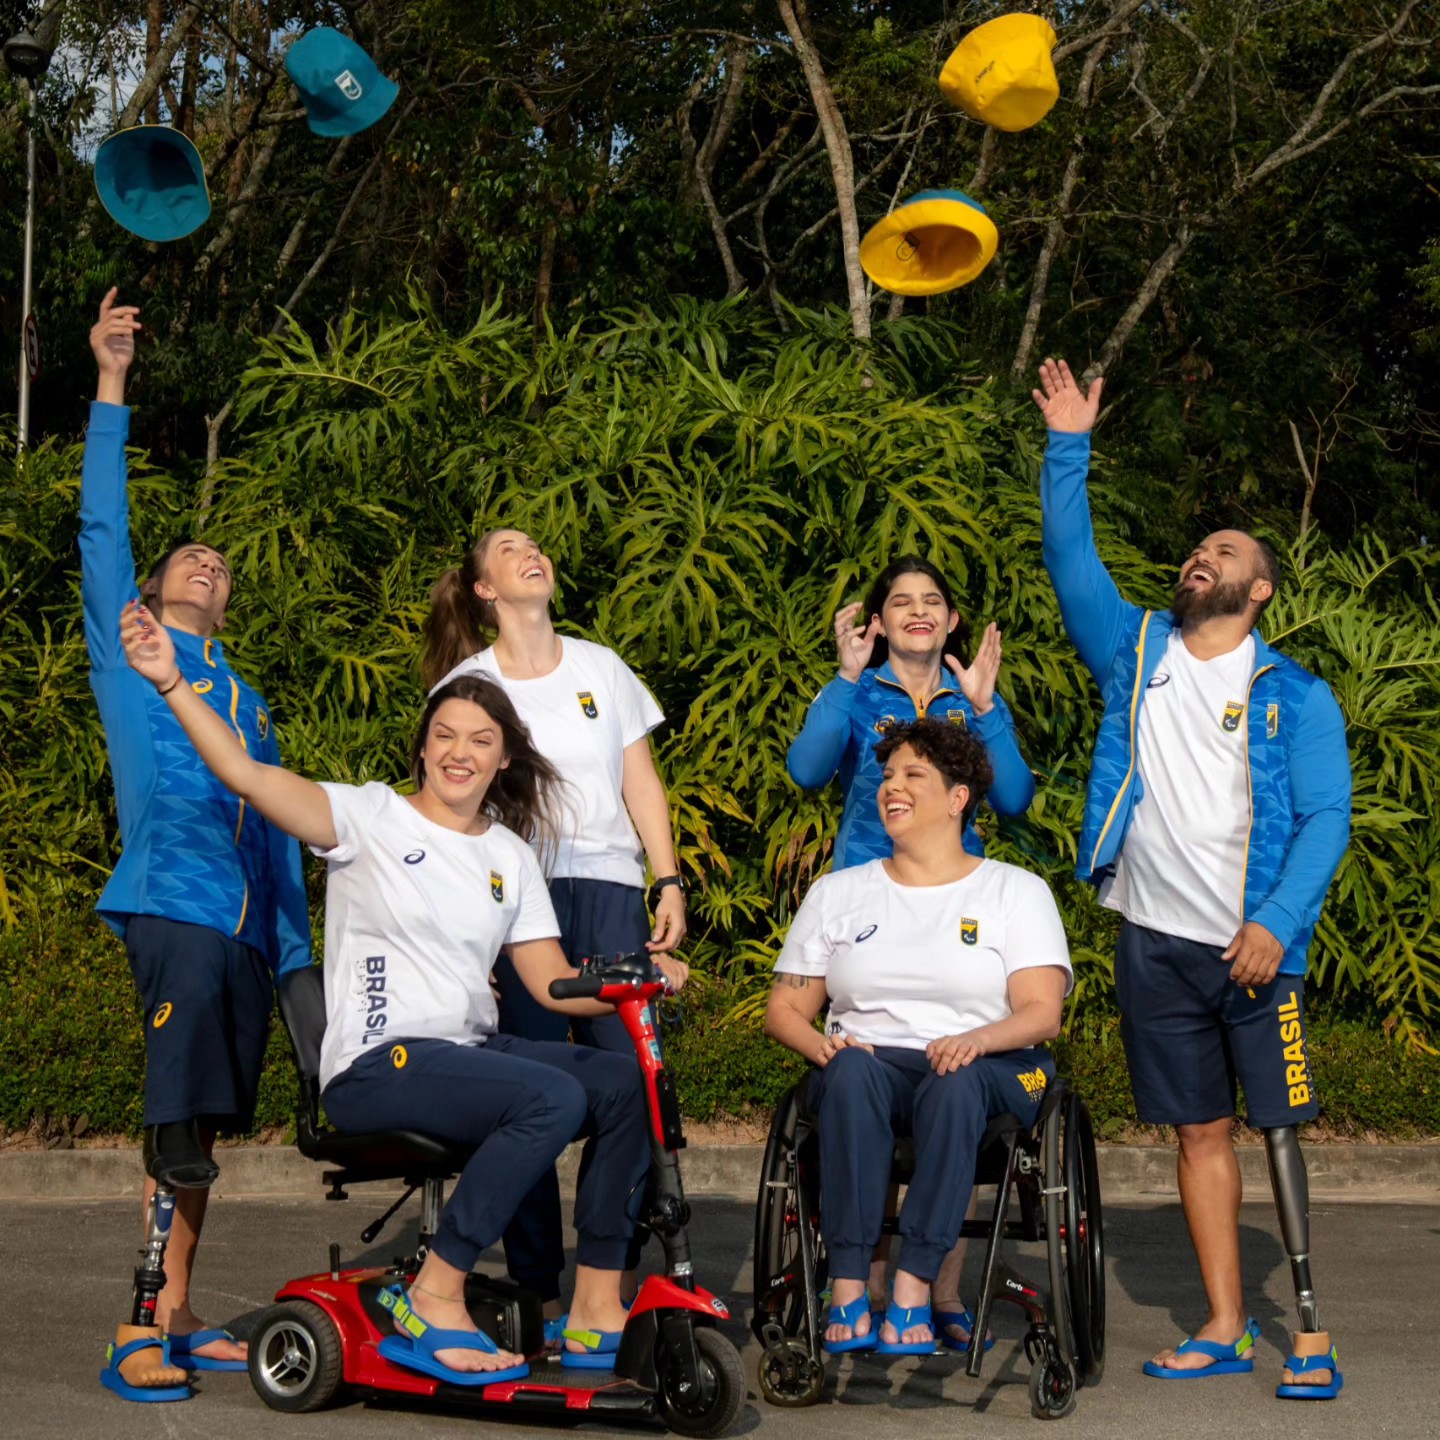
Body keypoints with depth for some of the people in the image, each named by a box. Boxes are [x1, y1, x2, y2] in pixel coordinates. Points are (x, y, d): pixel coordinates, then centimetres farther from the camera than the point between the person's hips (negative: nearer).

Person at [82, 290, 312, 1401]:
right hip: (170, 904, -6)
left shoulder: (249, 702, 26)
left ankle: (179, 1321, 14)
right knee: (176, 1129, -14)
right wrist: (112, 389, -5)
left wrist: (297, 954, 18)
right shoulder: (127, 648, 12)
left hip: (244, 928, 6)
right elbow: (102, 528, 1)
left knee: (200, 1132, 7)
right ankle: (138, 1336, -13)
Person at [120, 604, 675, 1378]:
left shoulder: (510, 855, 15)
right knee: (553, 1098, -30)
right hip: (376, 1065, -6)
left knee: (625, 1083, -15)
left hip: (467, 1049, 6)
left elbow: (553, 984, 10)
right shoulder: (372, 818, -1)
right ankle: (433, 1303, -21)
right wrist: (170, 681, -26)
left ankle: (596, 1311, -7)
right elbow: (247, 775, -15)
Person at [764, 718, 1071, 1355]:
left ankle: (912, 1290, -40)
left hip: (984, 1071, -1)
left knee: (956, 1081, -38)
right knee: (852, 1070, -35)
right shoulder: (837, 892, 18)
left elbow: (1042, 1013, -1)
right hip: (870, 1064, 2)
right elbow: (784, 1009, 14)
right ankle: (847, 1292, -38)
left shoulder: (1016, 891, 11)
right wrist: (821, 1045, -10)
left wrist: (975, 1040, -23)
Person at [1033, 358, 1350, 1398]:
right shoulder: (1139, 656, 12)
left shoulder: (1295, 696, 2)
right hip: (1156, 945, 3)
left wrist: (1275, 925, -17)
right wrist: (1070, 450, -1)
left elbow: (1326, 818, -5)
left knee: (1282, 1128, -5)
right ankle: (1225, 1329, 12)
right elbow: (1071, 560, 7)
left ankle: (1311, 1330, -1)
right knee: (1200, 1132, 7)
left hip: (1255, 948, -3)